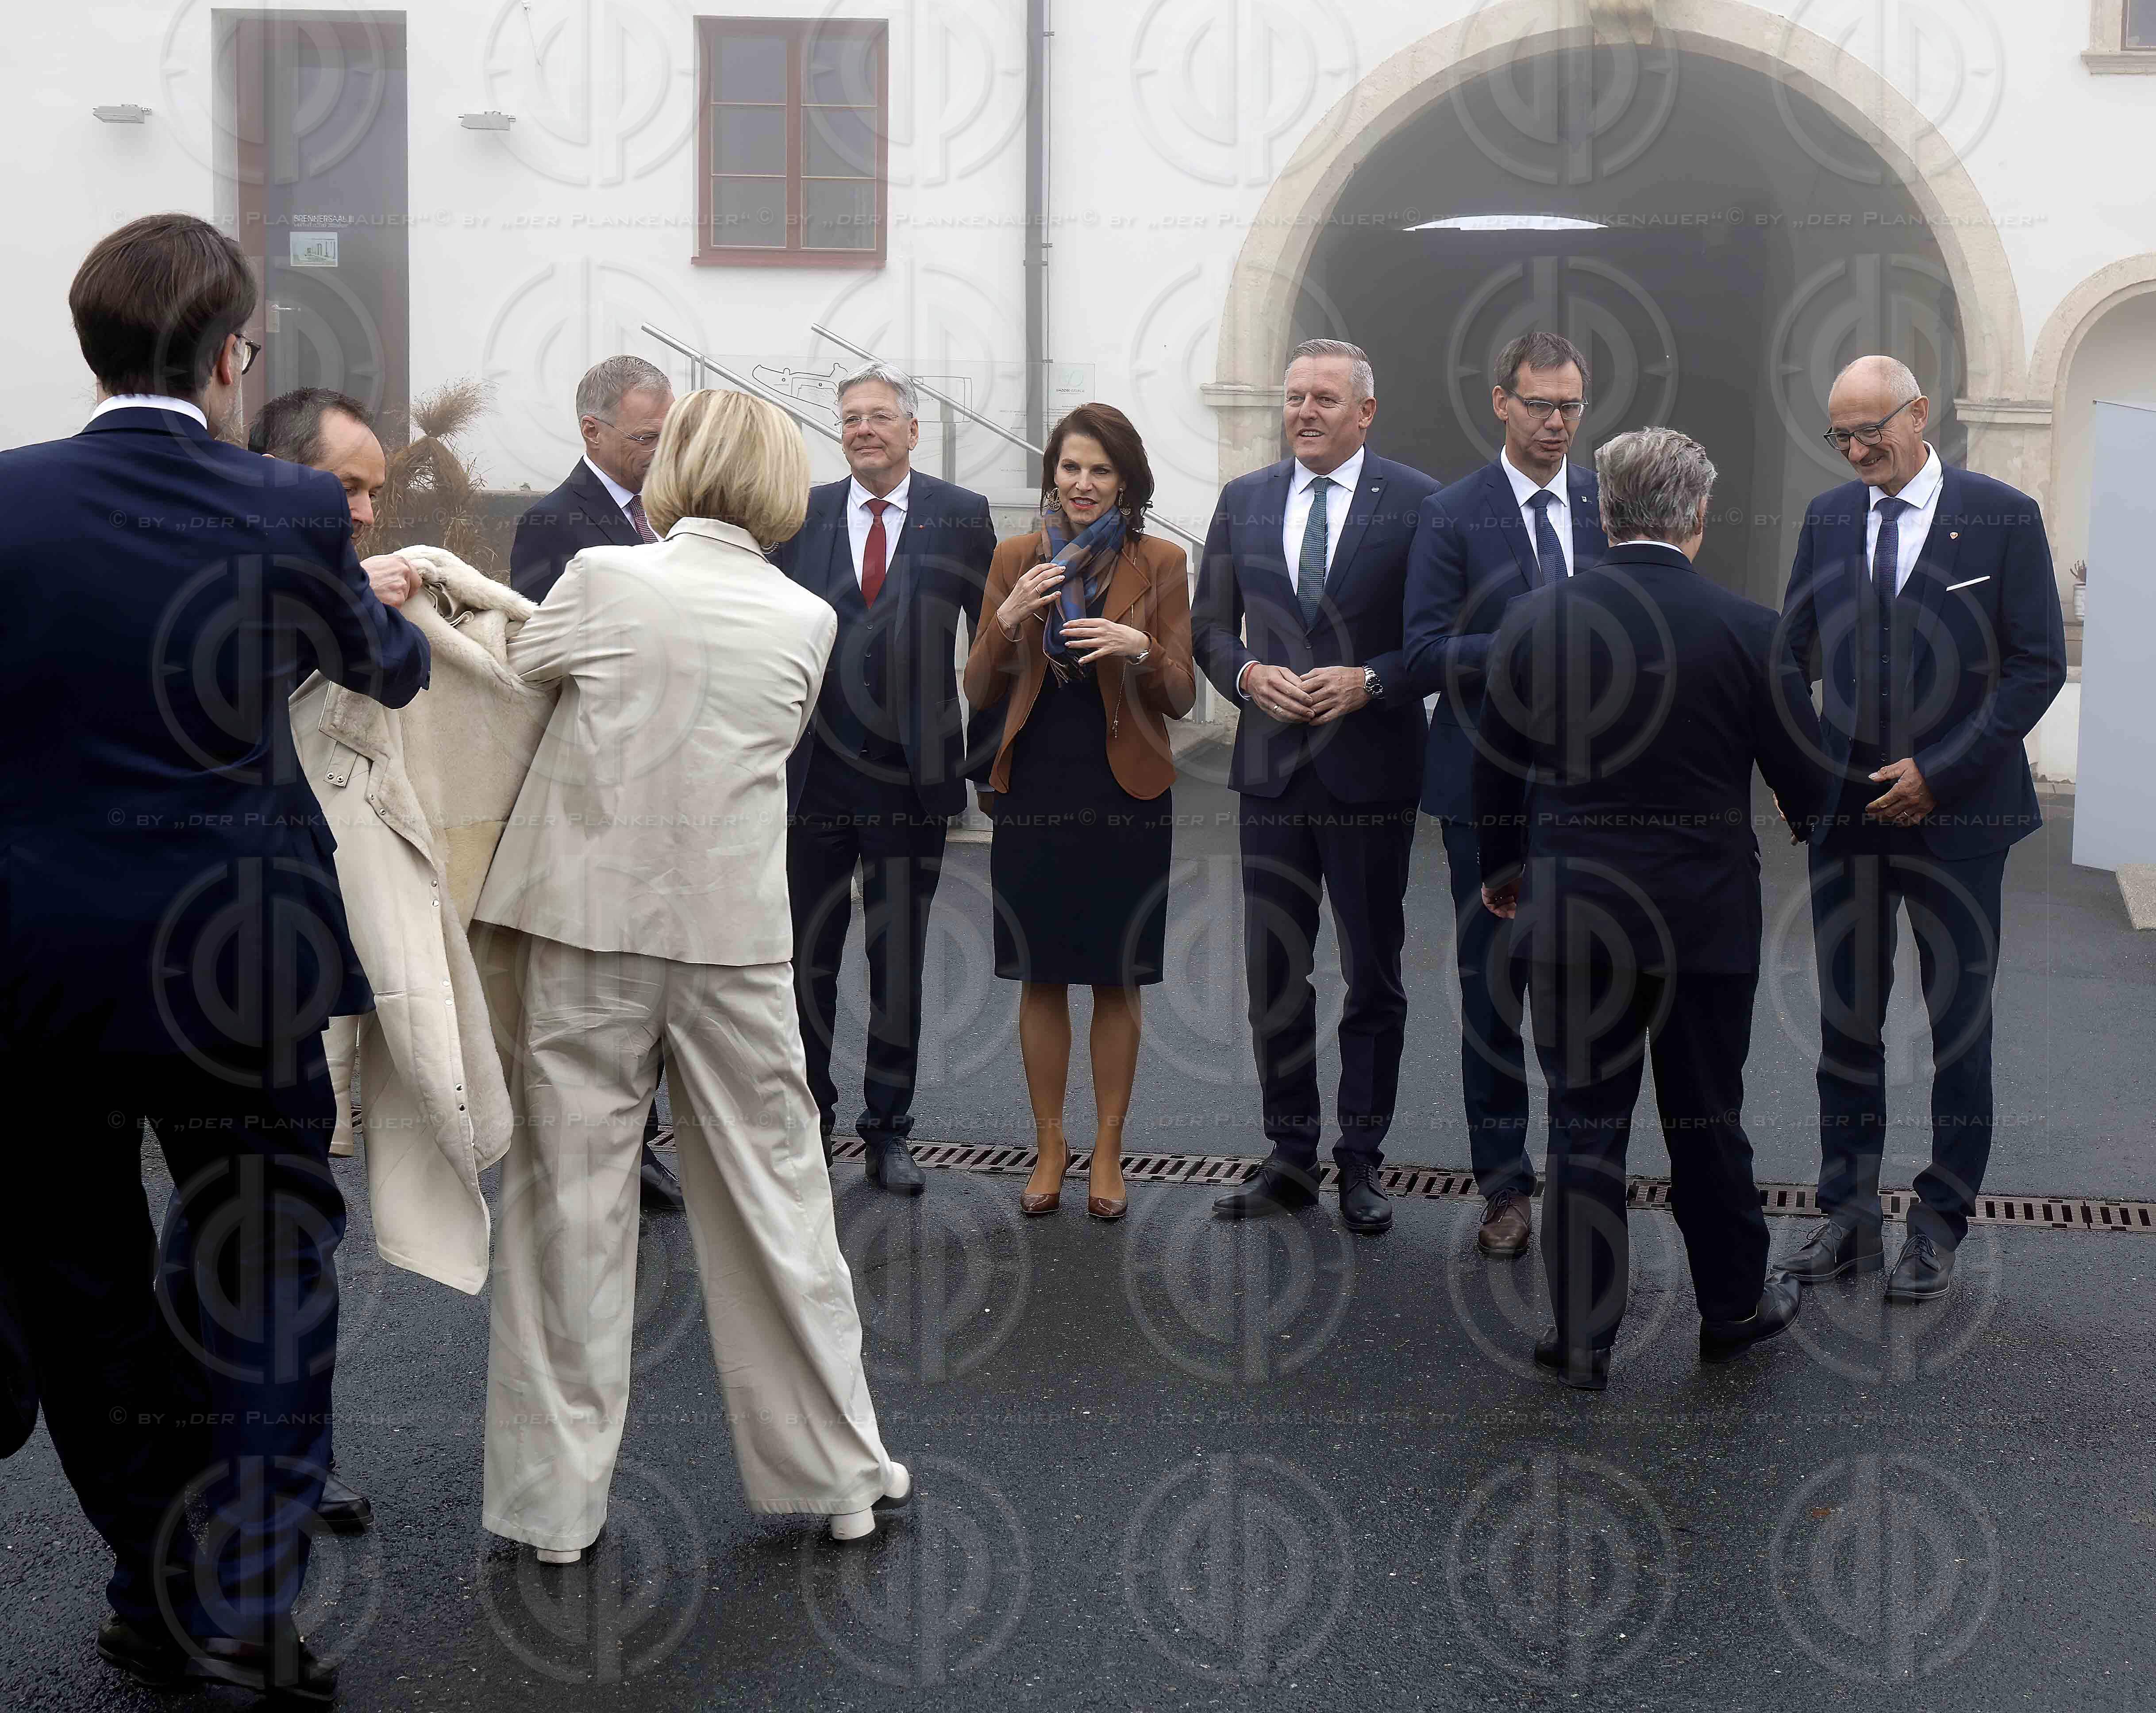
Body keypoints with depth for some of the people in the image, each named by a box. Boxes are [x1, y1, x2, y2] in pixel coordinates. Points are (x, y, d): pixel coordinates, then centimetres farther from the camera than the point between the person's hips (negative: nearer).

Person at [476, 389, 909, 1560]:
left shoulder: (604, 580, -8)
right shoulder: (805, 620, 0)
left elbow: (513, 667, 6)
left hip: (588, 926, -1)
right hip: (734, 934, 2)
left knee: (571, 1207, 7)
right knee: (775, 1201, 12)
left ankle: (558, 1502, 15)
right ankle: (839, 1472, 21)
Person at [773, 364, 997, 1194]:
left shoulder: (961, 516, 1)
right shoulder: (802, 514, 5)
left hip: (912, 776, -1)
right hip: (812, 774, 1)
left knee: (898, 965, 7)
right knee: (805, 960, 9)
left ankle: (888, 1131, 19)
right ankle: (810, 1120, 24)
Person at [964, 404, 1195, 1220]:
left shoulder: (1160, 563, 1)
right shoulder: (1015, 558, 6)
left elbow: (1181, 698, 0)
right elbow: (979, 692, 4)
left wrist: (1141, 647, -20)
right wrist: (1007, 619, -13)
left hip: (1126, 794, -1)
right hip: (1035, 791, 1)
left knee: (1117, 981, 6)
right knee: (1041, 978, 7)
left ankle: (1107, 1151, 18)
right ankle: (1049, 1146, 20)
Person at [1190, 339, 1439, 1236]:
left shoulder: (1417, 503, -3)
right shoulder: (1243, 501, 8)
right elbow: (1209, 624, 12)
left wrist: (1369, 681, -17)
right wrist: (1249, 674, -8)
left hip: (1371, 773, -3)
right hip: (1272, 767, 3)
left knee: (1374, 976, 6)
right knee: (1273, 975, 7)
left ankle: (1361, 1161, 17)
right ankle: (1290, 1156, 19)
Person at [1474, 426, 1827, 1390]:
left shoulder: (1534, 620, -5)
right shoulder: (1748, 631, -10)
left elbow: (1495, 769, 5)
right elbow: (1806, 783, -1)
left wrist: (1500, 871, 22)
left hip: (1569, 913, 1)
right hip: (1705, 914, 0)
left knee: (1582, 1128, 9)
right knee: (1707, 1124, 15)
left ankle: (1581, 1337, 15)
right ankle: (1734, 1309, 31)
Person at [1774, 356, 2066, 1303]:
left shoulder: (2003, 517, -4)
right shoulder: (1827, 517, 8)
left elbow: (2039, 666, -5)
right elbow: (1794, 650, 10)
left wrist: (1939, 772, -12)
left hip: (1956, 809, -3)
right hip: (1847, 804, 4)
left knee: (1959, 1024, 5)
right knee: (1845, 1017, 8)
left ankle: (1939, 1225, 16)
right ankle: (1849, 1213, 20)